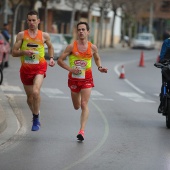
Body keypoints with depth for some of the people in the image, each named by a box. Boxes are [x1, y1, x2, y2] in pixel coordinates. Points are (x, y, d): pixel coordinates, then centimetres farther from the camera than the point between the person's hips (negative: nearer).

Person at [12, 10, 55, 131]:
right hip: (26, 69, 2)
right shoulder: (22, 35, 1)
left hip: (39, 68, -2)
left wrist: (51, 58, 8)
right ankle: (35, 114, 41)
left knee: (36, 92, -25)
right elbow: (14, 53, 1)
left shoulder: (44, 36, 3)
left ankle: (36, 119, -12)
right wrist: (24, 52, -18)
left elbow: (50, 47, 24)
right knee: (30, 97, 13)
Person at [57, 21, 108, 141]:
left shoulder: (92, 47, -3)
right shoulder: (72, 47, -8)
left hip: (87, 79, -1)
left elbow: (97, 58, 18)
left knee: (84, 105, -13)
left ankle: (82, 131, -17)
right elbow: (60, 60, -5)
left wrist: (100, 67, -2)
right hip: (74, 78, 1)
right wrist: (70, 69, -18)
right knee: (76, 107, 15)